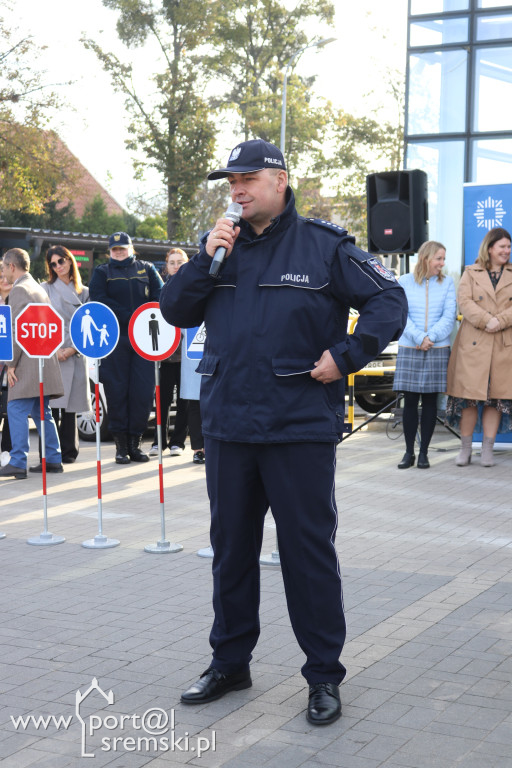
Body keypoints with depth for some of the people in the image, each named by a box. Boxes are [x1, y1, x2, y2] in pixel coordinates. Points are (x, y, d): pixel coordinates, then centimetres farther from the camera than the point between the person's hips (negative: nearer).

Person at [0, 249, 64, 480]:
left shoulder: (19, 289, -9)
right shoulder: (39, 289, 20)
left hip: (27, 363, -9)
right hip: (43, 362, 9)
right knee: (41, 412, 12)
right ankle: (53, 460, 13)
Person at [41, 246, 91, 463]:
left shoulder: (84, 292, 13)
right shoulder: (45, 288, 8)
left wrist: (72, 349, -5)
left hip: (75, 355, 2)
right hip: (51, 354, -2)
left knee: (71, 406, 3)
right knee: (51, 405, -7)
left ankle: (68, 451, 10)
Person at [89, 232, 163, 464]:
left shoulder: (147, 269, 17)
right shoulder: (102, 272, 14)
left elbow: (160, 297, 5)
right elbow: (98, 299, -3)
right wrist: (129, 317, -13)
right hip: (114, 339, -1)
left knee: (143, 390, -4)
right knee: (116, 390, -3)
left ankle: (135, 443, 4)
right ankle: (121, 445, 2)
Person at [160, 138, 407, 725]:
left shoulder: (323, 246, -4)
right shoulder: (222, 246, 10)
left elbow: (389, 300, -4)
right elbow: (175, 312, 7)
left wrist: (346, 358, -12)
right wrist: (206, 259, -7)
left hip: (300, 428, -5)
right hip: (227, 427, 5)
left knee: (308, 551, 2)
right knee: (231, 547, 15)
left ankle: (324, 674, 16)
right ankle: (229, 661, 31)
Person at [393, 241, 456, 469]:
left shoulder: (447, 283, 6)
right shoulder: (404, 282, 3)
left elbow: (449, 316, 0)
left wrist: (430, 337, -13)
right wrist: (419, 338, -14)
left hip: (437, 350, 1)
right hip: (409, 349, -1)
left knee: (430, 400, 3)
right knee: (410, 400, 0)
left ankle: (424, 452, 10)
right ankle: (409, 452, 8)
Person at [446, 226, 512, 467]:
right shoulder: (471, 273, 9)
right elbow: (464, 301, -5)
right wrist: (486, 321, -17)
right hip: (473, 344, -1)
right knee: (469, 395, -1)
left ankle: (487, 450, 8)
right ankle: (465, 449, 9)